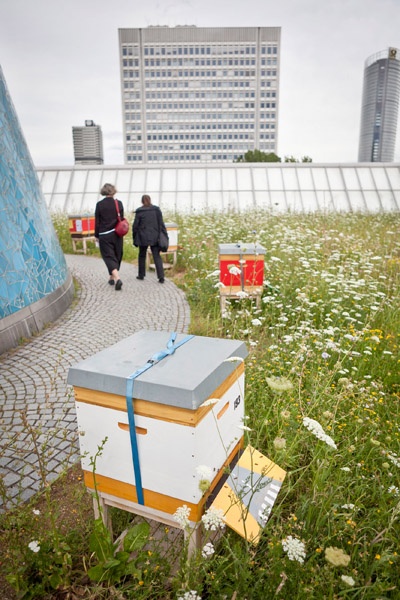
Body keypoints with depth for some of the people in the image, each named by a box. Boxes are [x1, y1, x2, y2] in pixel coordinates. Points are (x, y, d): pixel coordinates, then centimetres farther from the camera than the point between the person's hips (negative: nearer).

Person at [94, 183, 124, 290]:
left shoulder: (99, 204, -6)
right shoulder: (119, 203, -2)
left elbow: (97, 221, -3)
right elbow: (122, 219, 2)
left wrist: (96, 235, 7)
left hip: (104, 235, -2)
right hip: (117, 234, 2)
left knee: (109, 257, -1)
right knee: (117, 256, 16)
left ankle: (117, 278, -21)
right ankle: (112, 278, 27)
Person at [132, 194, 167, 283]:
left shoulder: (139, 211, -4)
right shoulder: (156, 210, 1)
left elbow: (135, 226, -1)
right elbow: (161, 224, 1)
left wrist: (135, 238, 9)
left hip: (143, 237, -1)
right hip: (155, 237, 1)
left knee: (142, 256, 16)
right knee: (157, 256, 2)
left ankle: (141, 275, 25)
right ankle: (161, 276, -10)